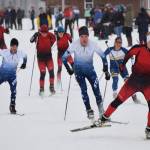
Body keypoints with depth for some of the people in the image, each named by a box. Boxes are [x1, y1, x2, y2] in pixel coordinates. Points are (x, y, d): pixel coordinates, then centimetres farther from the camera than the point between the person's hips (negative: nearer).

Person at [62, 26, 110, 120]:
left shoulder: (92, 45, -18)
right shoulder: (75, 45, -20)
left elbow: (103, 56, -5)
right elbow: (64, 57, -9)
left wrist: (106, 71, -2)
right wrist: (69, 69, -8)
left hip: (90, 69, 1)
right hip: (78, 71, 0)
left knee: (96, 87, -13)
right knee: (83, 90, -11)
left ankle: (100, 106, 3)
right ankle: (89, 110, -3)